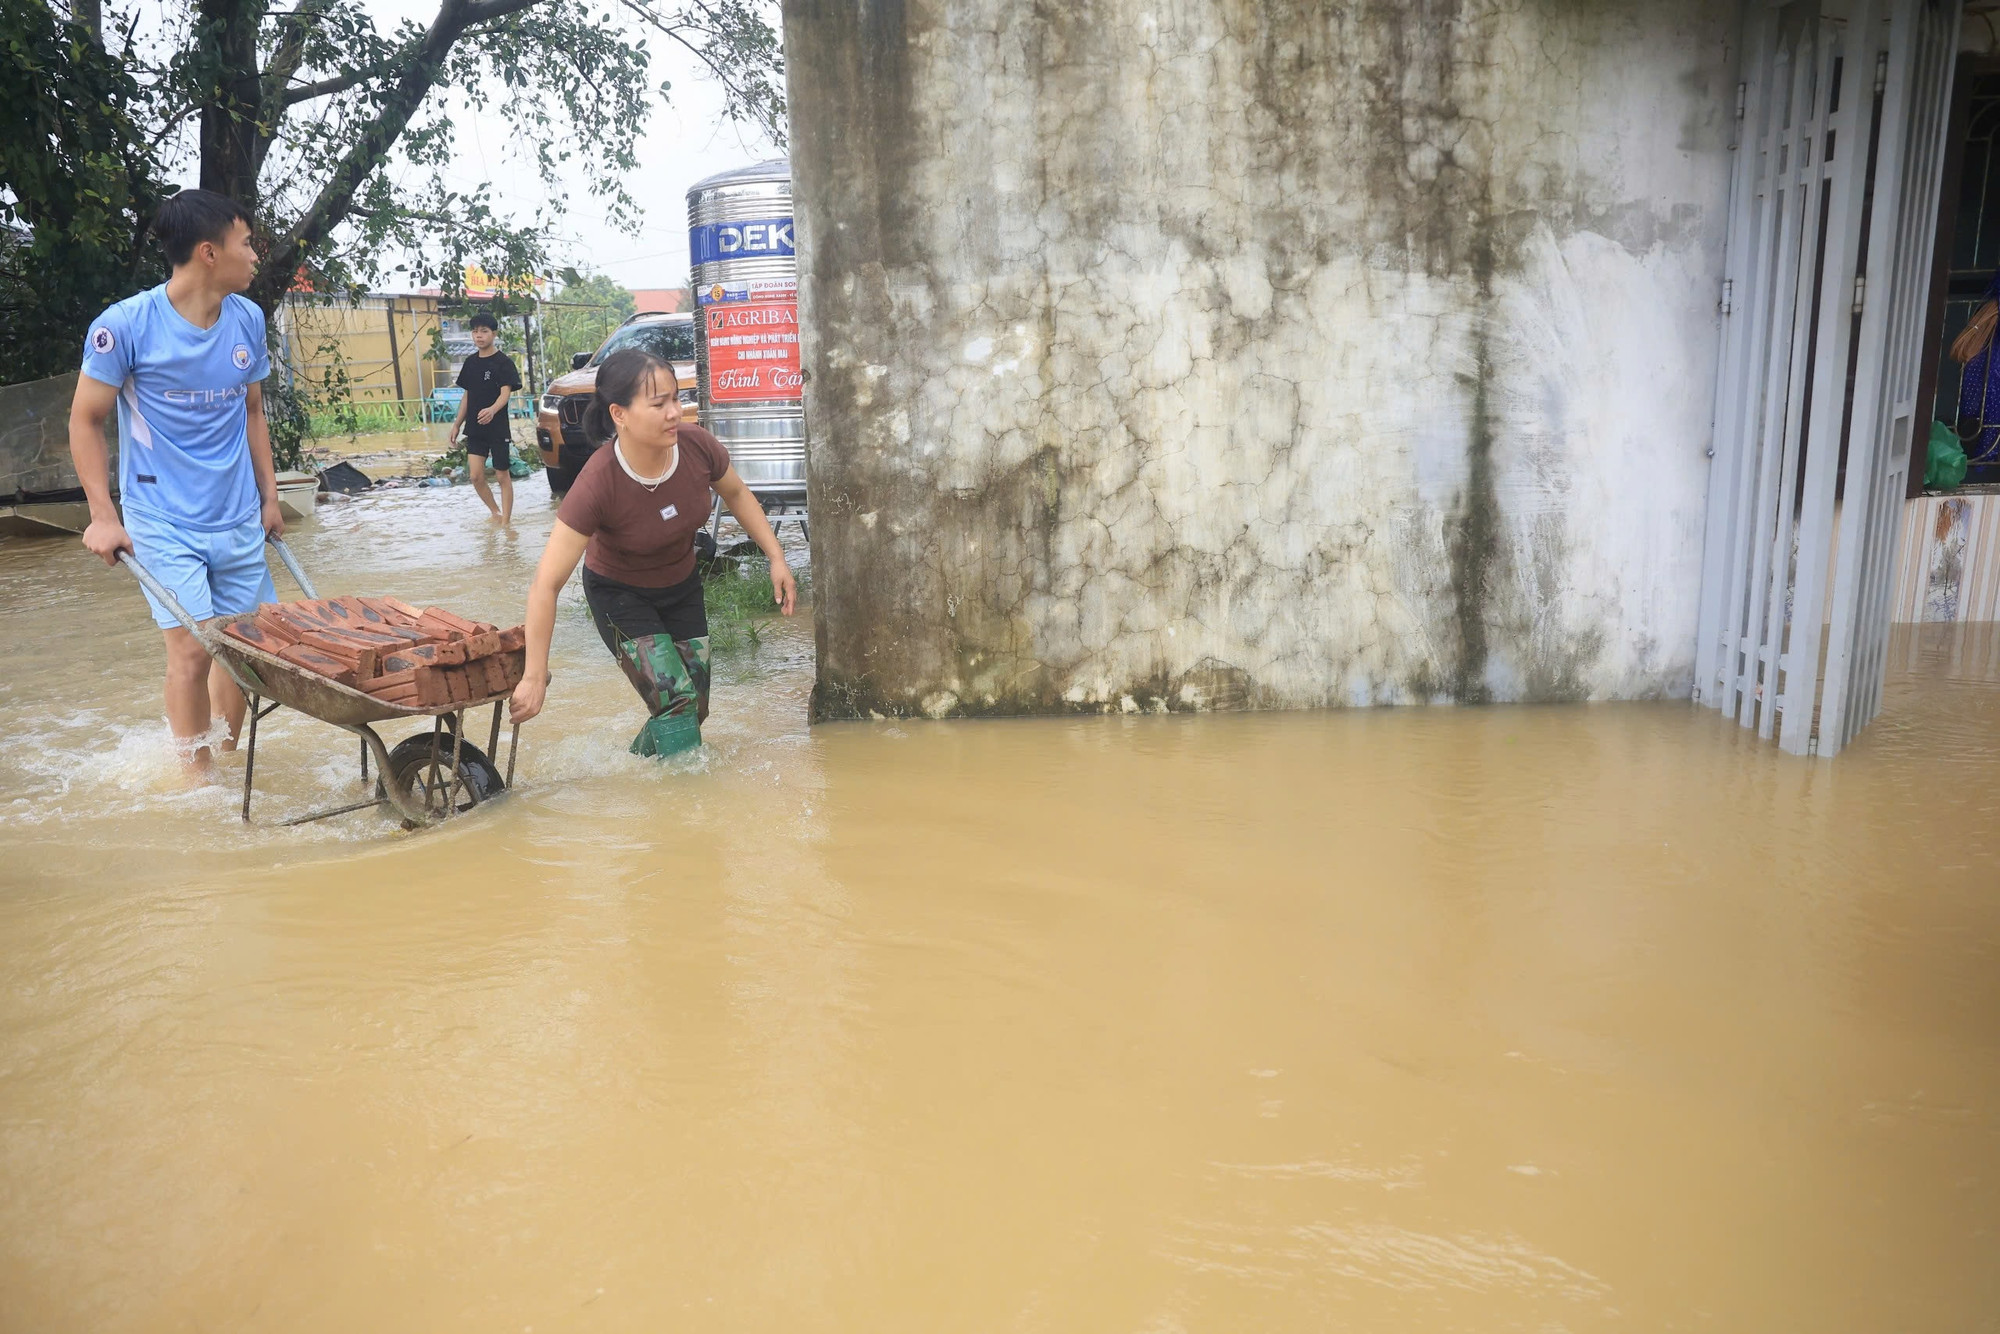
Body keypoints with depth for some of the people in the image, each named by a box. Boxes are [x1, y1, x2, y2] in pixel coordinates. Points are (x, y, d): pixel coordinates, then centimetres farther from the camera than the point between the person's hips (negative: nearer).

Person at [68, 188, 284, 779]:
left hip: (239, 520, 5)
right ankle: (197, 777, 8)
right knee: (192, 648, -8)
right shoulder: (125, 325, -11)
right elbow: (85, 421, -4)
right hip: (165, 524, -5)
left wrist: (269, 497, 15)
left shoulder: (247, 319, 4)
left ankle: (228, 753, 27)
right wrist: (103, 515, -9)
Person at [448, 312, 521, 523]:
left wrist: (492, 410, -39)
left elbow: (506, 392, -20)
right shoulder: (470, 362, 9)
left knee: (503, 476, 2)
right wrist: (457, 424, 14)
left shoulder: (503, 362, -8)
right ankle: (495, 512, 19)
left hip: (498, 428, -5)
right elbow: (467, 395, 17)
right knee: (476, 476, -2)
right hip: (474, 429, 5)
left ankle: (505, 521, 9)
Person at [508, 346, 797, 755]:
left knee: (695, 708, 7)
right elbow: (546, 586, -32)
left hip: (682, 586, 5)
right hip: (620, 595, -5)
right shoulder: (598, 484, -35)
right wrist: (535, 678, -31)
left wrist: (776, 559, -4)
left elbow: (736, 494, 1)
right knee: (675, 699, -20)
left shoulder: (696, 445, -24)